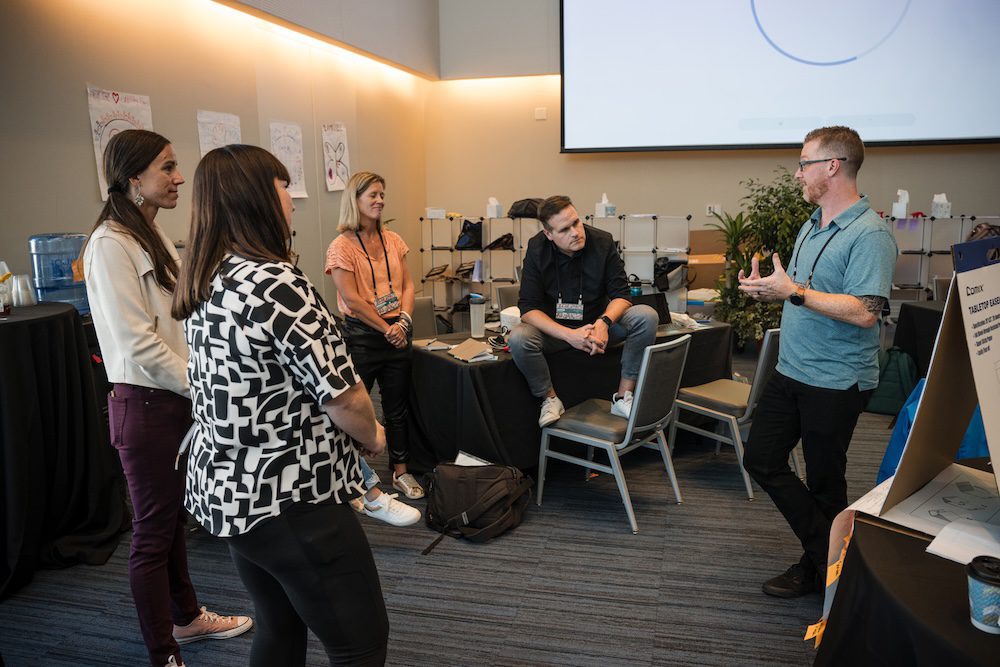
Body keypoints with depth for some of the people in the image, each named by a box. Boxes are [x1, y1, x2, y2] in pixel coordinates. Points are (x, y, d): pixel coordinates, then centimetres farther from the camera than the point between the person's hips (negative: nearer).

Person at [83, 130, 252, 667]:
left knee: (171, 518, 22)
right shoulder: (111, 245, -17)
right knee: (153, 532, 5)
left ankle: (186, 617, 39)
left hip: (178, 396, 8)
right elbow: (138, 344, -21)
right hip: (145, 403, -8)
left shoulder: (153, 236, 10)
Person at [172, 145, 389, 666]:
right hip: (291, 502, -9)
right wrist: (373, 437, 0)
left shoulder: (202, 284, 5)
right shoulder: (278, 283, -22)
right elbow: (344, 398, -21)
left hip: (226, 493, 9)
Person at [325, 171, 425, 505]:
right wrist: (387, 329, -10)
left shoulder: (393, 240, 9)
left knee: (398, 408, 14)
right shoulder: (342, 246, -8)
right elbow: (352, 299, -13)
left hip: (397, 333, 6)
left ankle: (400, 472, 29)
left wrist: (404, 321, -8)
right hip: (362, 336, -5)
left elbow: (407, 284, 8)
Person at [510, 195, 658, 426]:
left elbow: (621, 294, -9)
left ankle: (623, 398, -15)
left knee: (646, 316, -23)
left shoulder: (603, 242, -13)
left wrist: (604, 322, -32)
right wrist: (569, 335, -32)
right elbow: (528, 308, -18)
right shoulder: (537, 249, -15)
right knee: (518, 339, -32)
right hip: (554, 327, -1)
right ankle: (550, 399, -7)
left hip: (597, 323, 1)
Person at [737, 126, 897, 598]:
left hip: (835, 382, -9)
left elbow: (863, 312, -28)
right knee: (761, 459, 11)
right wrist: (768, 290, 4)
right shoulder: (812, 224, 12)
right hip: (791, 370, 9)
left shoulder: (869, 234, -18)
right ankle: (822, 552, 25)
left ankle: (826, 567, 29)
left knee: (824, 483, 6)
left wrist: (793, 292, -25)